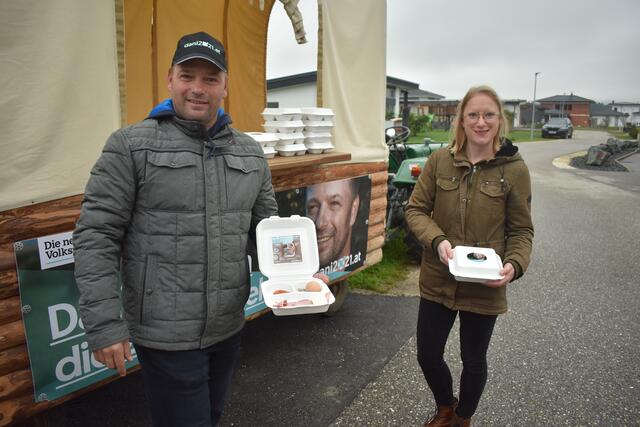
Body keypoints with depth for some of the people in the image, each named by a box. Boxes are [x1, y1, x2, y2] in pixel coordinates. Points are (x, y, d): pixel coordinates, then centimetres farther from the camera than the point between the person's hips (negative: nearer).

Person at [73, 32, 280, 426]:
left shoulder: (250, 153, 6)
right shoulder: (131, 146, -9)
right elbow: (96, 236, -10)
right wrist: (104, 325, -14)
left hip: (230, 326, 5)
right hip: (165, 333, -5)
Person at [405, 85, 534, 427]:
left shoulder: (514, 168, -9)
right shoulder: (440, 160, -5)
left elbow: (521, 229, -3)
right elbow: (415, 209, -3)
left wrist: (514, 264, -22)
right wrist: (438, 241, -20)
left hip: (484, 287, -1)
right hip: (438, 280, 2)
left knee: (473, 362, 18)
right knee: (427, 355, 15)